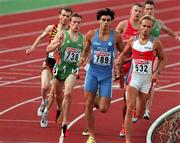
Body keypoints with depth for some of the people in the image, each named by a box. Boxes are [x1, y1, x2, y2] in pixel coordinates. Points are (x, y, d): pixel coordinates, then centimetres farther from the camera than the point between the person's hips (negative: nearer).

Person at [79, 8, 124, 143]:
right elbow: (86, 50, 13)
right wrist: (83, 58, -7)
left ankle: (99, 101, 33)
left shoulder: (116, 36, -6)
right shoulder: (91, 34, -3)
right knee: (89, 105, -3)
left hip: (107, 75, -1)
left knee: (103, 109, -5)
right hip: (92, 72, 1)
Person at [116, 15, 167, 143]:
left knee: (140, 115, 9)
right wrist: (119, 60, -3)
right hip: (134, 78, 0)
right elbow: (124, 53, 18)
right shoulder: (132, 40, 0)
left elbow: (163, 59, 6)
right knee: (130, 108, -16)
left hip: (147, 80, 0)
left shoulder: (155, 42, -5)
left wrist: (157, 72, -9)